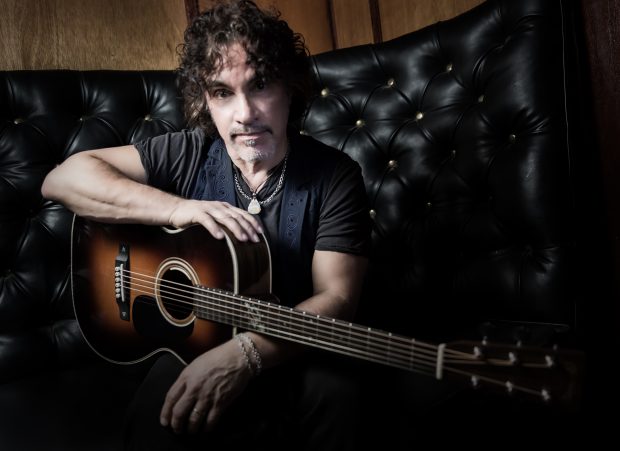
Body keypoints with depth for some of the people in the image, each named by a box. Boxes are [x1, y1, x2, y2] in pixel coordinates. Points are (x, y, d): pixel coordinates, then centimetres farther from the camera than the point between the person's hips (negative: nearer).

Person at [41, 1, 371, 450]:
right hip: (192, 340, 1)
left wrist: (246, 353, -32)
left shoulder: (334, 177, -9)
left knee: (336, 394, -32)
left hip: (290, 354, 0)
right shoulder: (187, 154, -3)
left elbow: (336, 299, -15)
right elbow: (63, 178, -9)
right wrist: (177, 208, -23)